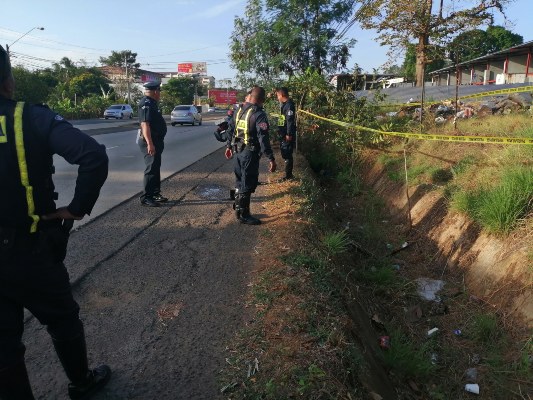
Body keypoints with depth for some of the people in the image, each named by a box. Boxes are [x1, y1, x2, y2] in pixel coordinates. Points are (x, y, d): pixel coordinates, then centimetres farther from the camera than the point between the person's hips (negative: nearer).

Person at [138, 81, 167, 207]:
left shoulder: (151, 103, 16)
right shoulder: (146, 104, -17)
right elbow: (145, 124, -27)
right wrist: (149, 143, -33)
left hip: (155, 141, 11)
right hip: (150, 141, -11)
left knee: (156, 168, 16)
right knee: (151, 169, -9)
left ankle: (155, 193, 26)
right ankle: (146, 197, -4)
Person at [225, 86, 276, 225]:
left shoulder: (239, 110, 7)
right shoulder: (259, 114, -17)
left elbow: (230, 130, 15)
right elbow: (263, 138, -22)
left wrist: (229, 146, 28)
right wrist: (271, 159, -19)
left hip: (238, 151, 8)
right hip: (250, 154, -8)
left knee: (240, 181, 19)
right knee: (248, 185, 2)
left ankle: (238, 209, 31)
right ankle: (243, 214, 10)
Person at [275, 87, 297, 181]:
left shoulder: (289, 105, -15)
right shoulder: (284, 104, 15)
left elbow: (290, 120, -21)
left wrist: (289, 134, -23)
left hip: (287, 135, -10)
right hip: (283, 134, 10)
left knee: (287, 155, -4)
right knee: (285, 154, 16)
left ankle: (288, 176, 3)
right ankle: (288, 174, 25)